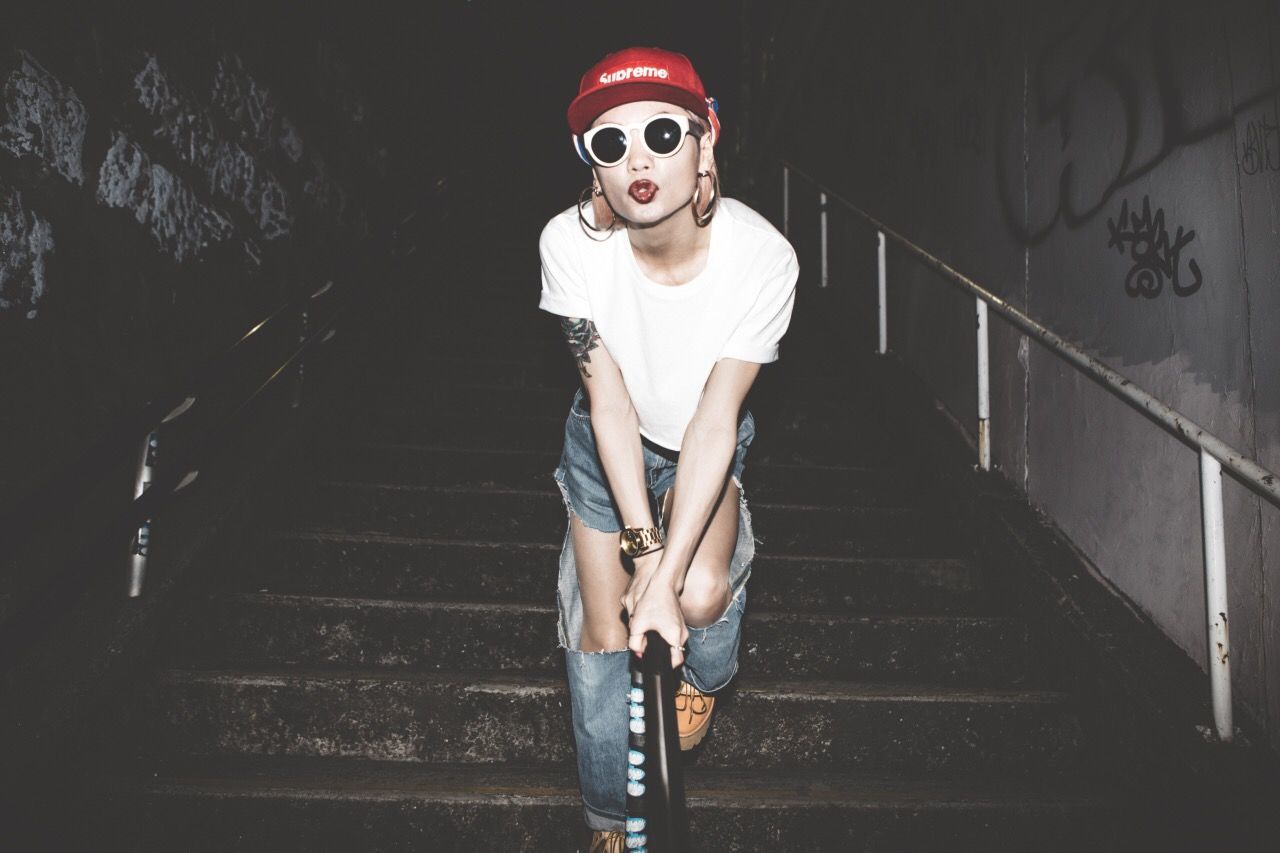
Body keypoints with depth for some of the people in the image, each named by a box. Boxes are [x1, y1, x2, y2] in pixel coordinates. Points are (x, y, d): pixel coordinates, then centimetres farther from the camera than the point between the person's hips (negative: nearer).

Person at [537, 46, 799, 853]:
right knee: (603, 635, 1)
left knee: (703, 593, -23)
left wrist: (668, 575, -34)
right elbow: (610, 396, -25)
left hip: (707, 447, 0)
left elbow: (715, 421, -31)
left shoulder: (763, 256, -31)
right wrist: (642, 547, -28)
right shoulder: (572, 242, -29)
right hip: (610, 443, 1)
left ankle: (704, 677, 18)